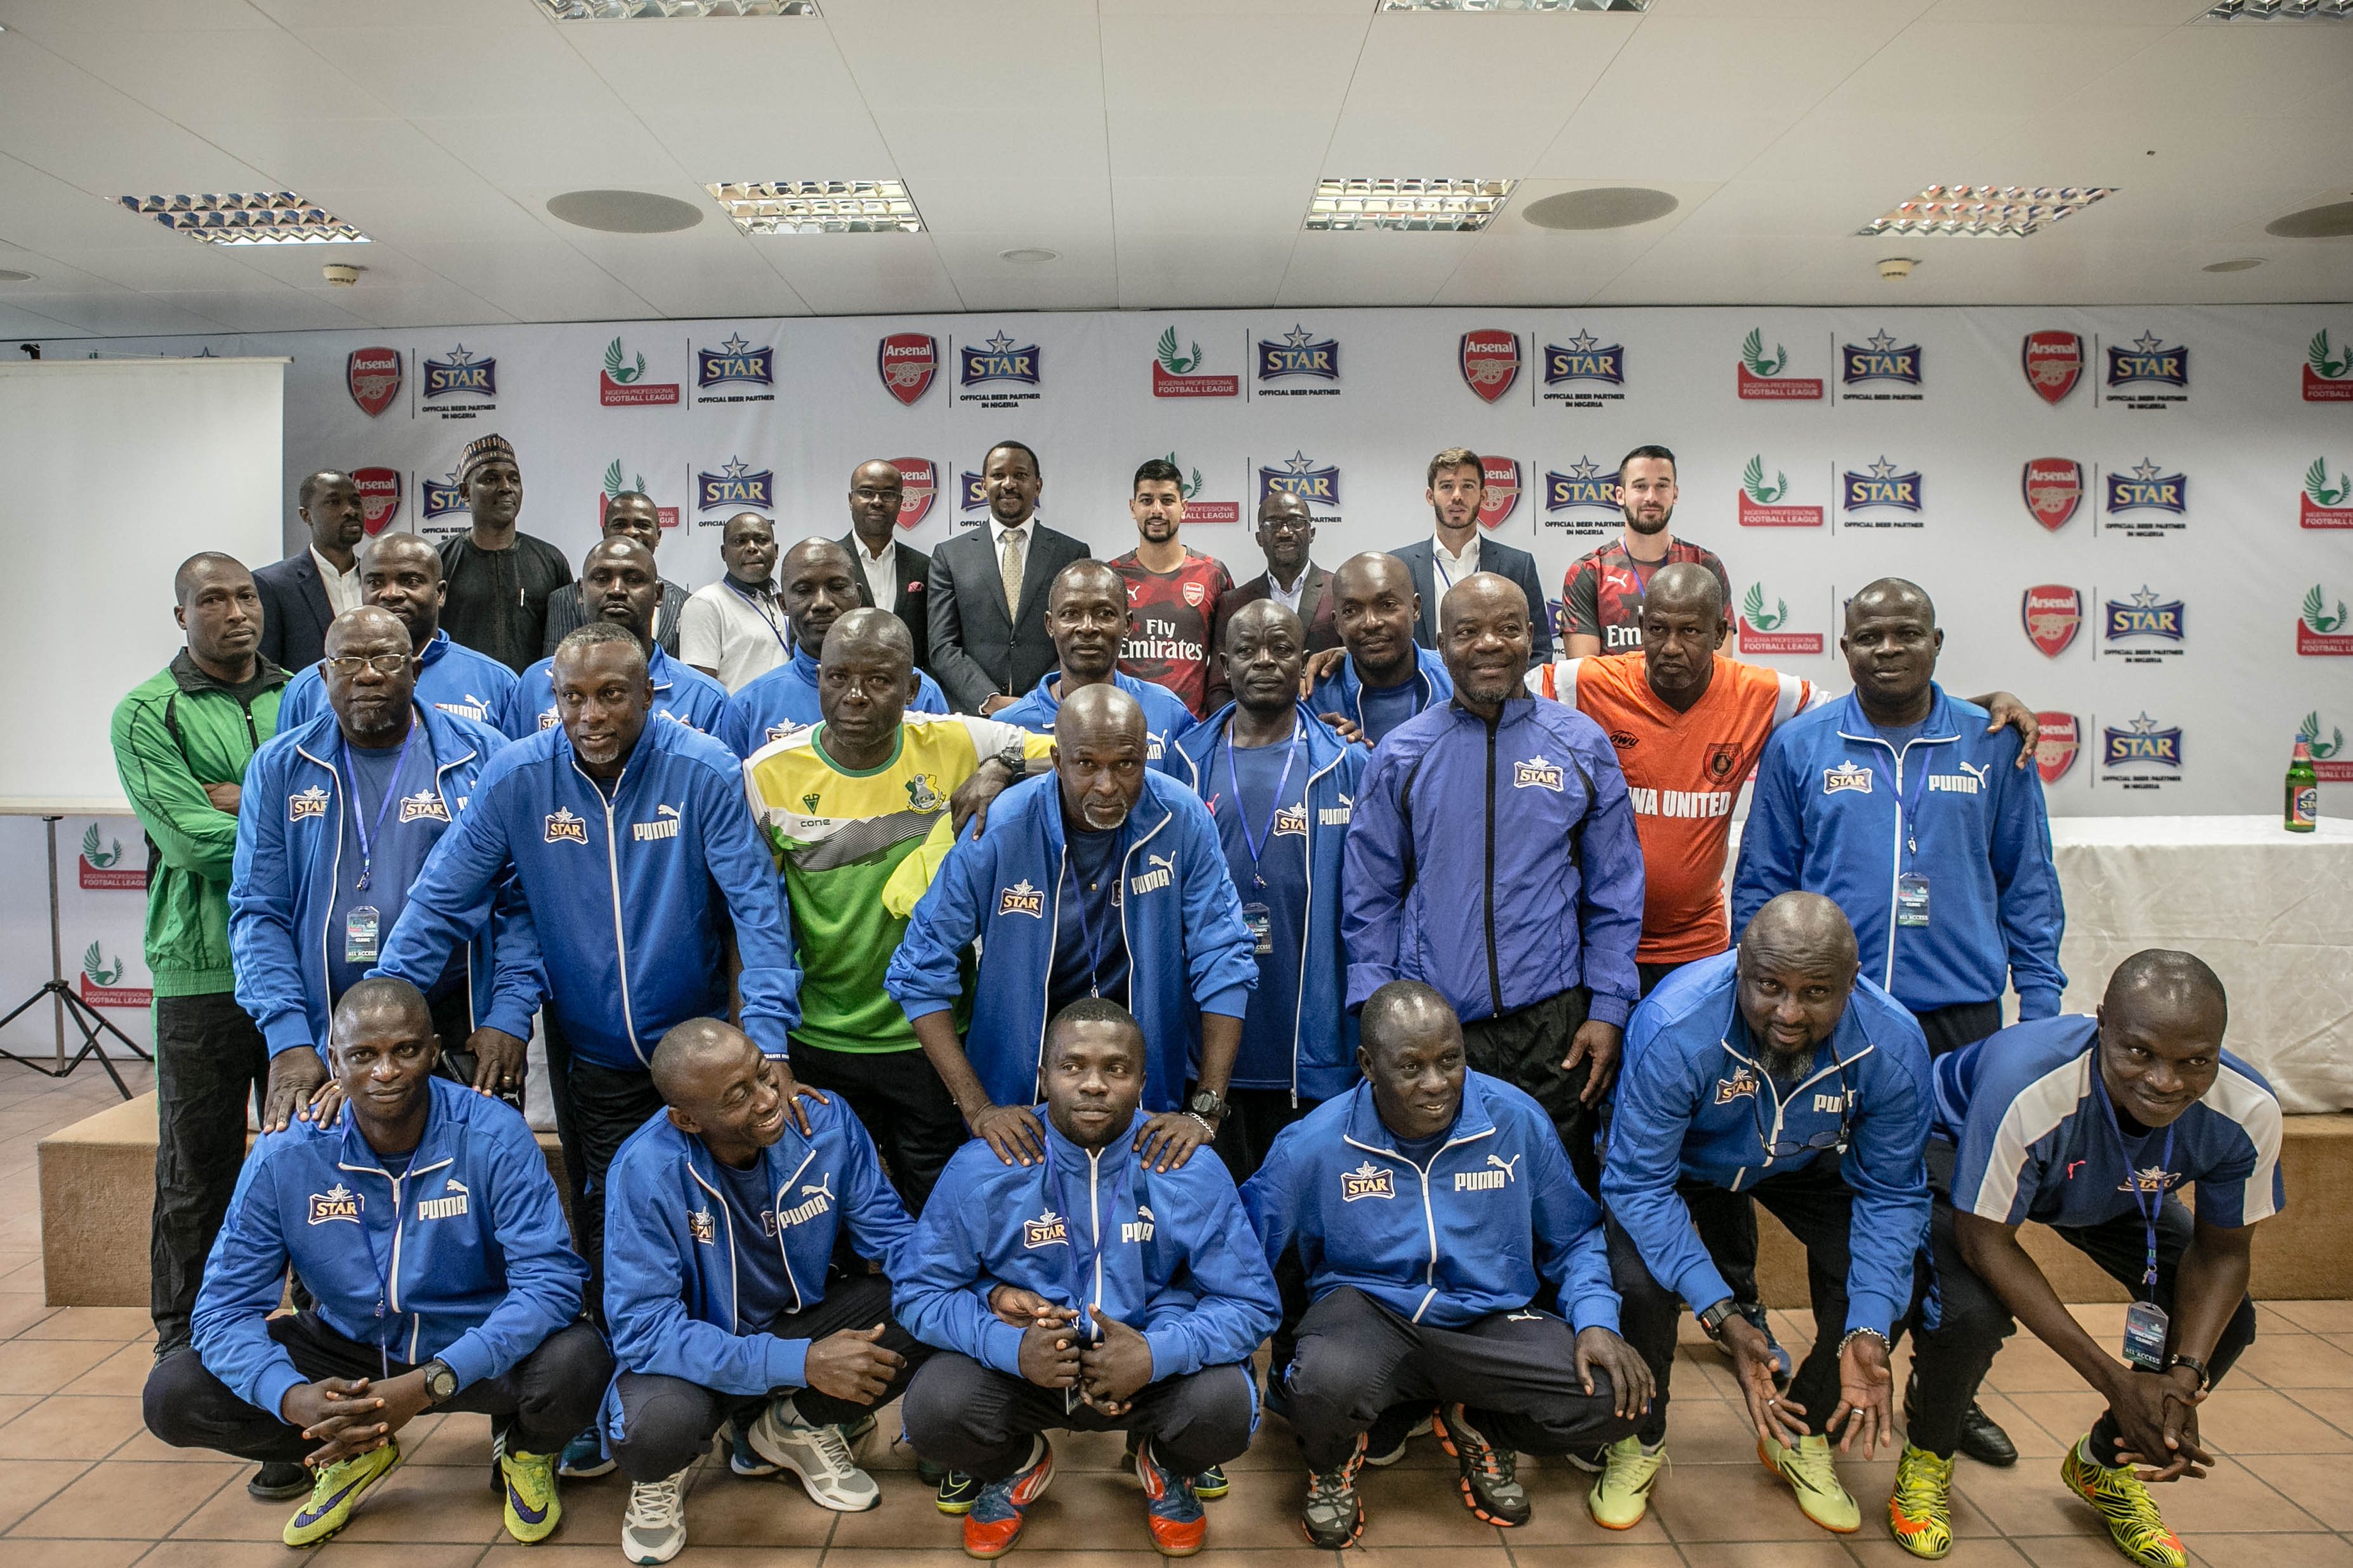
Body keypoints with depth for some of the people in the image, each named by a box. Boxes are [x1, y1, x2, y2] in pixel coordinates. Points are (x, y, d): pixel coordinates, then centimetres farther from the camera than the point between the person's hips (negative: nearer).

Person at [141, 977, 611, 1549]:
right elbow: (227, 1304, -11)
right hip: (349, 1348, 3)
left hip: (477, 1351, -3)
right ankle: (354, 1455, 13)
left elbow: (550, 1280, -26)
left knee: (578, 1363, -33)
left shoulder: (493, 1136, -21)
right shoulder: (286, 1154, -13)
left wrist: (428, 1385, -36)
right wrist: (293, 1397, -32)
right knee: (173, 1394, -14)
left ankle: (524, 1452, 6)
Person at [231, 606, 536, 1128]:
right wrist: (287, 1040, -8)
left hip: (461, 1032, -1)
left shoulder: (483, 757, 1)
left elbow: (522, 902, -1)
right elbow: (258, 912, 3)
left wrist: (510, 1017, -11)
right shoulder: (279, 766, 6)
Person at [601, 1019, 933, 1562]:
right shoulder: (646, 1169, -28)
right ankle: (661, 1471, 5)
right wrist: (801, 1362, -36)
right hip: (696, 1351, -3)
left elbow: (893, 1238, -11)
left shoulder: (826, 1121, -19)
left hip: (798, 1321, 4)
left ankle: (790, 1426, 8)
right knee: (654, 1424, -36)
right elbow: (642, 1327, -28)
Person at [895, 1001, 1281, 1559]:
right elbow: (918, 1292, -6)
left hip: (1153, 1366, 0)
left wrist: (1158, 1354, -28)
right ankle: (1017, 1466, 13)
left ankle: (1168, 1468, 13)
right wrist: (1009, 1346, -25)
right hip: (1019, 1365, 1)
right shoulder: (982, 1169, -12)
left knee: (1225, 1409, -29)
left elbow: (1249, 1304, -9)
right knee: (933, 1409, -27)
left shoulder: (1192, 1174, -13)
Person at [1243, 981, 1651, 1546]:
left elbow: (1574, 1239, 7)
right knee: (1326, 1383, -37)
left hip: (1489, 1320, 2)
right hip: (1370, 1312, -2)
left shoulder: (1518, 1119, -7)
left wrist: (1596, 1322, -10)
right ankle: (1331, 1460, 5)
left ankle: (1480, 1429, 12)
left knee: (1614, 1400, -23)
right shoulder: (1315, 1144, -12)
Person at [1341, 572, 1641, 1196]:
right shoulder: (1400, 755, 2)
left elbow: (1616, 892, 7)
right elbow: (1369, 898, 6)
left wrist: (1608, 1009, 1)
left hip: (1555, 1026, 1)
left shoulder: (1583, 745, 4)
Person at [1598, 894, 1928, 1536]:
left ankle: (1802, 1437, 14)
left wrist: (1866, 1332, -28)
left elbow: (1891, 1195, -16)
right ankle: (1640, 1442, 6)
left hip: (1804, 1162, 3)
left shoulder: (1894, 1044, -30)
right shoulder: (1673, 1029, -41)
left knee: (1880, 1284, -17)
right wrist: (1721, 1318, -40)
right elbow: (1641, 1186, -31)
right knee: (1640, 1282, -27)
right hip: (1678, 1159, -3)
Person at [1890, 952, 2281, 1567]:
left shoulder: (2248, 1113, -29)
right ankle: (1927, 1457, 4)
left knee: (2225, 1322, -6)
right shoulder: (2027, 1088, -44)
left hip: (2109, 1189, 5)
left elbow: (2222, 1252, -11)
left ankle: (2105, 1465, 22)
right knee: (1972, 1312, -30)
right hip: (1960, 1153, -5)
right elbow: (1985, 1243, -32)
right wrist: (2117, 1381, -32)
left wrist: (2184, 1377, -26)